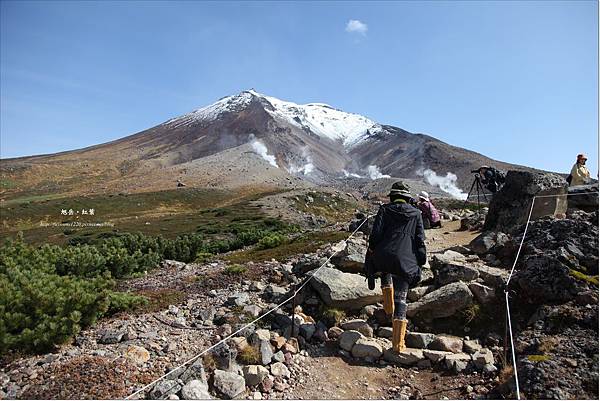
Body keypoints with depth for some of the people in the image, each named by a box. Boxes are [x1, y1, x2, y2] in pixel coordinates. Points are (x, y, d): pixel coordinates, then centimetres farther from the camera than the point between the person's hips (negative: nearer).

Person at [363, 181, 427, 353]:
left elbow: (375, 235, -1)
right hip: (405, 261, 0)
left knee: (385, 274, 36)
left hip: (383, 257, 0)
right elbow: (420, 240, 8)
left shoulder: (384, 209, 7)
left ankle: (388, 306, 29)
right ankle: (398, 342, 3)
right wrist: (420, 263, 13)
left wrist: (371, 256, 7)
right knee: (401, 298, 5)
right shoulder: (416, 213, 13)